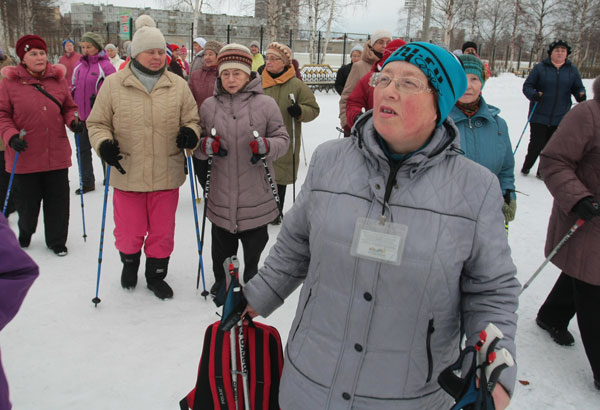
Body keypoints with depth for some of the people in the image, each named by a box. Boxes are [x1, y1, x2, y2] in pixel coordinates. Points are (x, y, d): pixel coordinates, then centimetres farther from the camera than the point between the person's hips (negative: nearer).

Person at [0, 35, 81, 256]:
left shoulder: (58, 78, 4)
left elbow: (69, 107, 13)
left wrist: (73, 121, -8)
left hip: (57, 154, 2)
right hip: (25, 155, -1)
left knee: (58, 200, 8)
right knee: (27, 200, 12)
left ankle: (56, 240, 26)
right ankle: (24, 234, 42)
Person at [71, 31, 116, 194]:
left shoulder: (105, 66, -9)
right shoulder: (79, 66, 10)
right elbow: (73, 87, 17)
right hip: (81, 115, 6)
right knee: (83, 149, 9)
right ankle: (87, 182, 19)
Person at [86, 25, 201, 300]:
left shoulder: (178, 85, 3)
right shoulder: (113, 84, -1)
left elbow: (192, 120, 10)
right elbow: (97, 123, 5)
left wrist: (190, 133, -13)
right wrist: (104, 144, -14)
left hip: (167, 175, 1)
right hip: (127, 174, -1)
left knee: (162, 232, 13)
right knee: (129, 232, 11)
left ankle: (156, 275, 36)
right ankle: (129, 263, 45)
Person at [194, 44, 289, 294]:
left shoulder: (265, 104, -4)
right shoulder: (209, 106, 4)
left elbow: (282, 139, 0)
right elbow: (196, 143, 11)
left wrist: (266, 146, -21)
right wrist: (205, 146, -12)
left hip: (255, 194, -2)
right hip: (221, 194, 2)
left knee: (254, 241, 14)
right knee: (221, 244, 16)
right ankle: (222, 280, 40)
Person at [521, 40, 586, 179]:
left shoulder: (572, 70, 7)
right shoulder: (540, 68, -2)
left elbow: (578, 88, 13)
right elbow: (527, 86, 0)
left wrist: (581, 96, -10)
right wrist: (533, 95, -21)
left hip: (560, 117, 3)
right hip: (539, 115, -3)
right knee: (537, 144, -2)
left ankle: (543, 171, 21)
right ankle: (526, 167, 20)